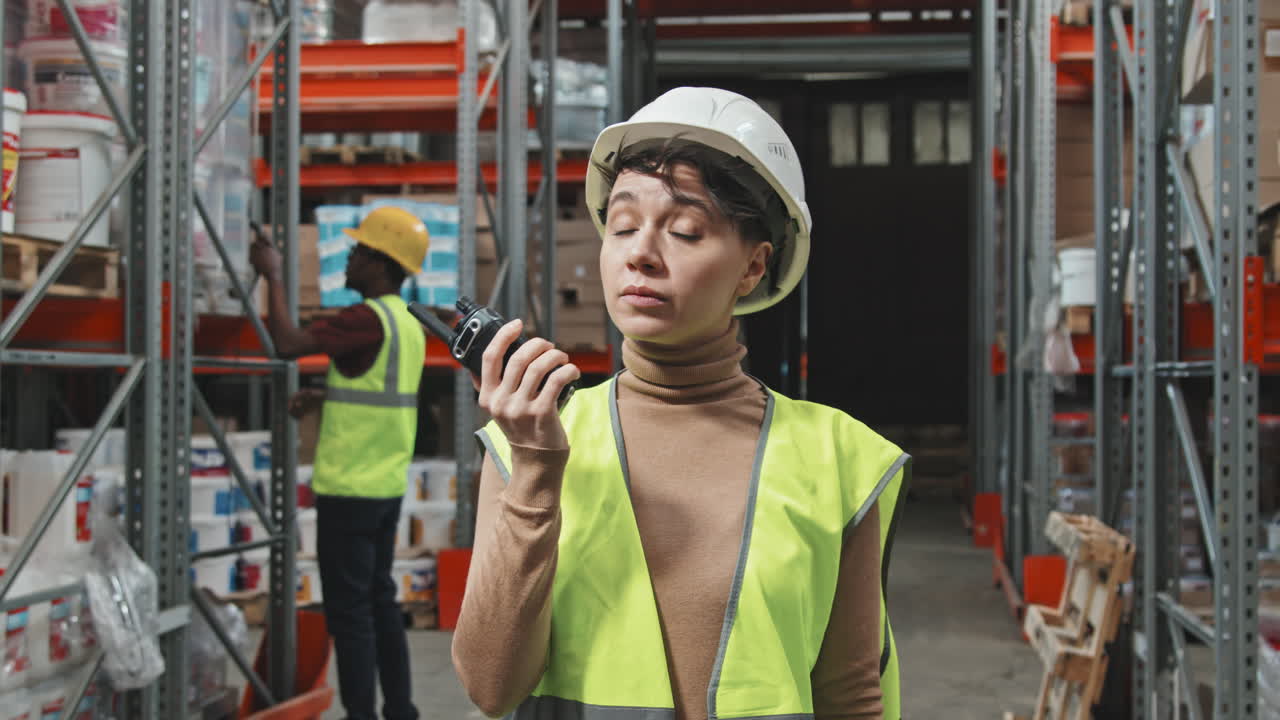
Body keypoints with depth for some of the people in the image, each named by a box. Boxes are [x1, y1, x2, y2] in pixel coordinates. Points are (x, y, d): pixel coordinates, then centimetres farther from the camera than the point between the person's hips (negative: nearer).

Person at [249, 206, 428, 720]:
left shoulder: (369, 318, -17)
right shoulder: (408, 323, 12)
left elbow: (288, 344, -22)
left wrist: (273, 277, -11)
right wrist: (321, 397, 14)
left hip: (349, 489, -9)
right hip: (388, 485, 9)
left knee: (349, 610, -3)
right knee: (379, 601, 16)